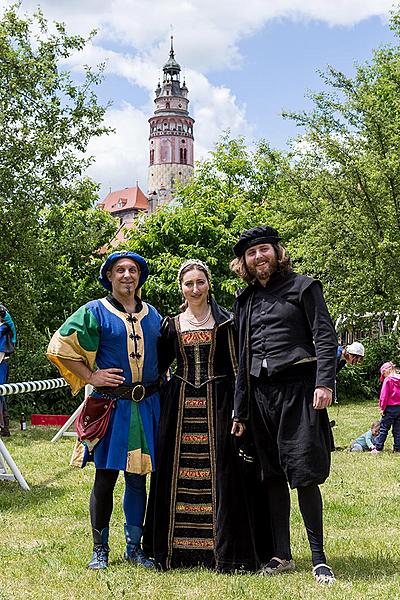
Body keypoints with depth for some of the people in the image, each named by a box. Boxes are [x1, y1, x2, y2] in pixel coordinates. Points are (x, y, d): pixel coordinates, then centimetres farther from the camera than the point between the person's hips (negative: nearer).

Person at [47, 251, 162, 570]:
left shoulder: (153, 315, 12)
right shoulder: (95, 312, -1)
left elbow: (164, 354, 27)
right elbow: (61, 347, -2)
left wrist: (158, 383, 12)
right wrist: (90, 376, -7)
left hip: (147, 407, 4)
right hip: (110, 406, -3)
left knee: (137, 478, 9)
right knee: (105, 477, 1)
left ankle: (134, 547, 20)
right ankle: (100, 549, 13)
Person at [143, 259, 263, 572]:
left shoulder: (225, 321, 4)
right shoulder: (172, 325, 11)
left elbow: (237, 367, 1)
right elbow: (158, 365, 16)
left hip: (217, 403, -3)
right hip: (180, 405, 3)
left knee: (220, 474, -4)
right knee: (176, 476, 2)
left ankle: (225, 552, 4)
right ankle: (177, 549, 11)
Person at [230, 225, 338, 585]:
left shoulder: (302, 287, 3)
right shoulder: (244, 301, 17)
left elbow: (326, 338, -4)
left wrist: (324, 383, -16)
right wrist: (240, 408, 17)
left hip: (297, 389, -5)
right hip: (260, 393, 5)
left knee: (303, 474, -8)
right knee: (272, 475, 7)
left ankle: (319, 558, 2)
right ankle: (282, 555, 16)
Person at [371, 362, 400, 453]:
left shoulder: (387, 380, -10)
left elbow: (384, 395, -12)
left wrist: (382, 408, -6)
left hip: (390, 407, -5)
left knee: (384, 428, 1)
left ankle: (378, 448, 1)